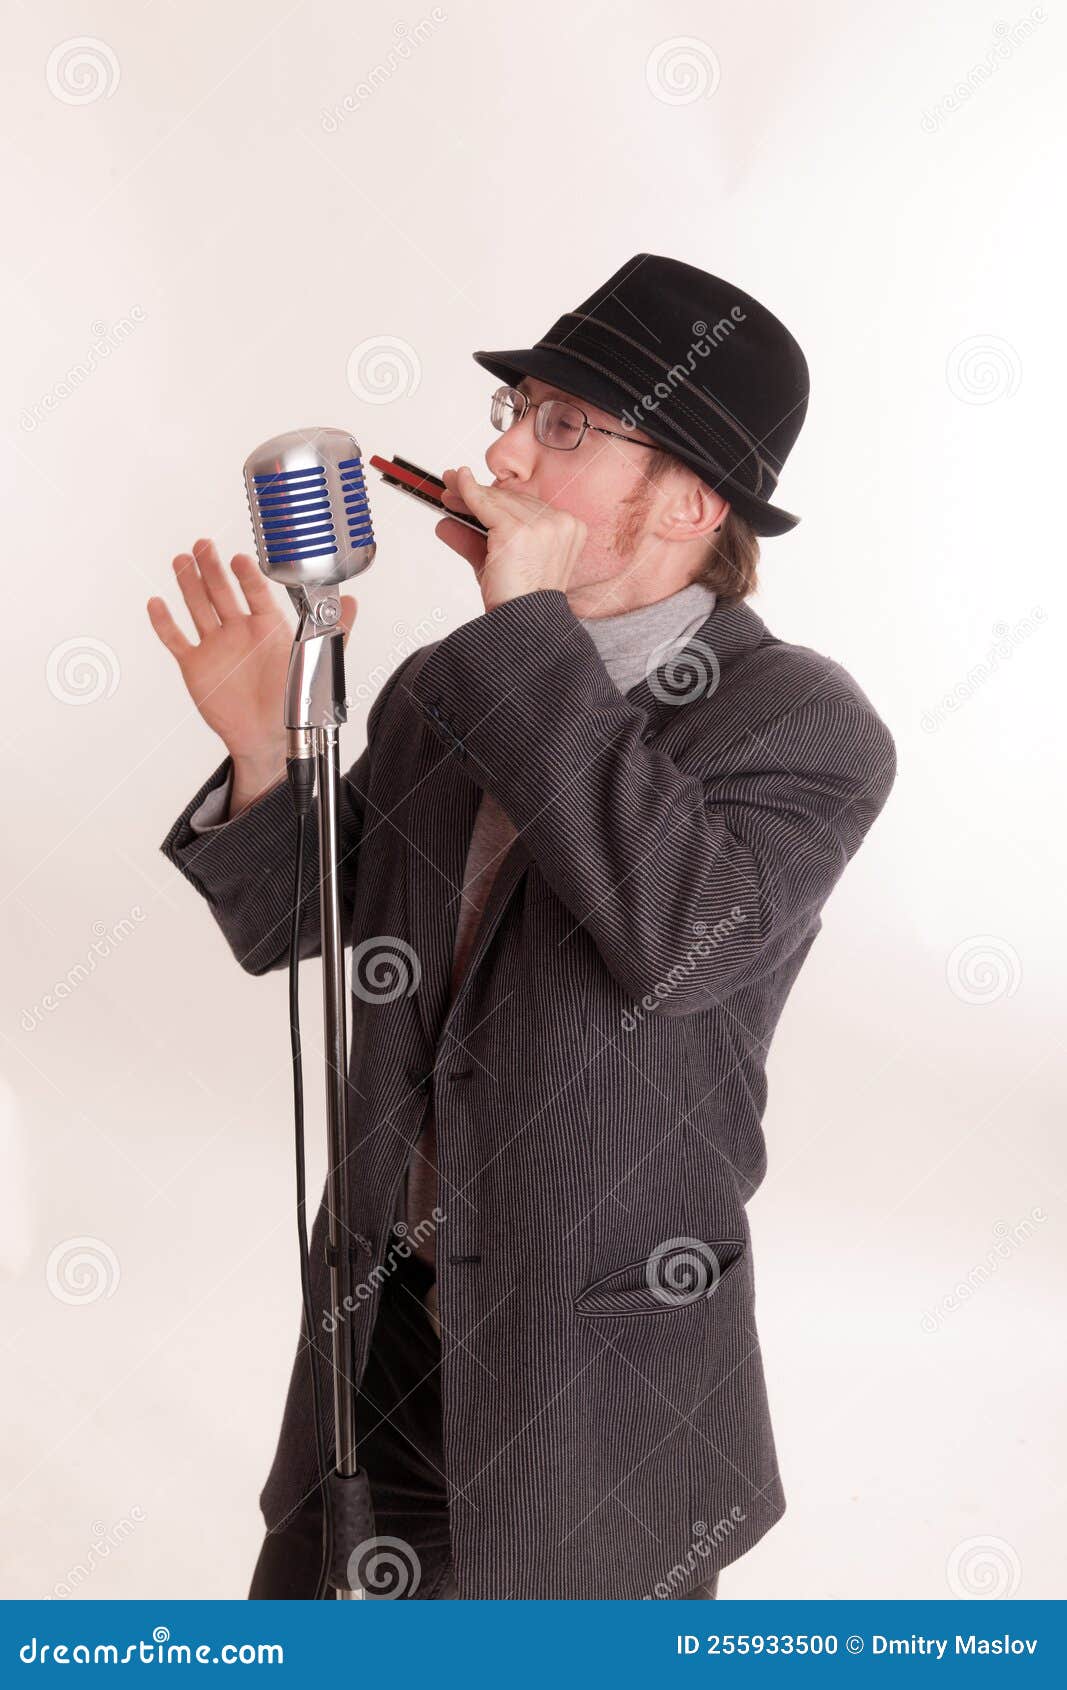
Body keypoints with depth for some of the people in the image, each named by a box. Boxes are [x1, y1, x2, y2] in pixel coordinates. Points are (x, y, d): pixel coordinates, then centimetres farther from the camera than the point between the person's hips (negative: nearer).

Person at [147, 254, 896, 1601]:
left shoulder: (807, 727, -15)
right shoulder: (443, 687, 1)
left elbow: (680, 935, -34)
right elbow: (286, 923, 7)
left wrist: (534, 630, -28)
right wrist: (265, 746, -14)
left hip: (599, 1370, -5)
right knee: (317, 1603, 20)